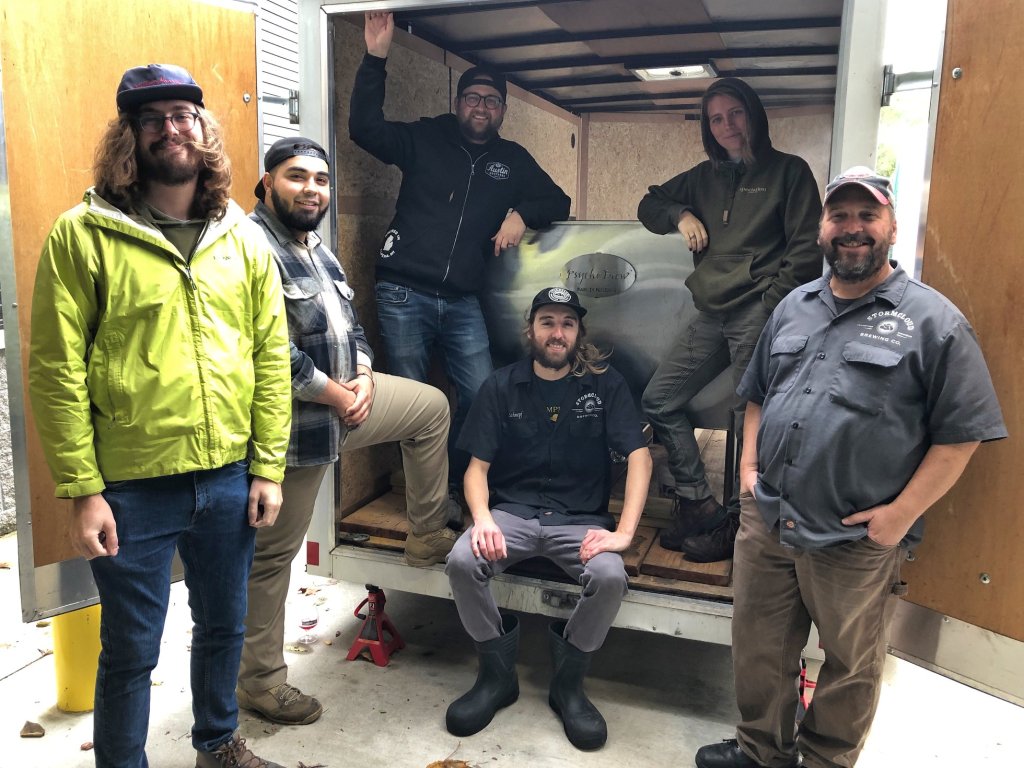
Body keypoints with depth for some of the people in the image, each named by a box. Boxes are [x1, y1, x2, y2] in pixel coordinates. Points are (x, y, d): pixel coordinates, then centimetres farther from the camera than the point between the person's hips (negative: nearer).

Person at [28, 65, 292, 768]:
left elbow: (272, 356, 4)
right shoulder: (81, 236, -7)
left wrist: (269, 468, 0)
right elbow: (56, 371, -9)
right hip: (132, 488, -4)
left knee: (224, 627, 21)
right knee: (131, 650, 12)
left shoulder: (243, 239, 5)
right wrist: (83, 491, -10)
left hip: (230, 480, 4)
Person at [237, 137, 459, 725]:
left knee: (433, 407, 19)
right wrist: (337, 393, -17)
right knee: (274, 552, 3)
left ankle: (428, 537, 29)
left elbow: (350, 325, 16)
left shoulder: (317, 249, 11)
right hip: (295, 420, -9)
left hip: (346, 395, 10)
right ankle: (260, 680, 21)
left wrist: (363, 377, -3)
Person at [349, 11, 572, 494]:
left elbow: (557, 201, 16)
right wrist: (375, 59, -17)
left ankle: (458, 485, 21)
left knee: (481, 395, -1)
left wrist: (522, 213, -5)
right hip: (404, 294, -2)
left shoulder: (512, 160, 13)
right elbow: (364, 128, -8)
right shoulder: (424, 138, 4)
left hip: (462, 301, 3)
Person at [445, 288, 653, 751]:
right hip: (512, 512, 1)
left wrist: (624, 532, -18)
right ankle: (497, 675, -2)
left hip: (580, 519, -1)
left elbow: (639, 457, -6)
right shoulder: (502, 387, 4)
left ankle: (568, 684, -3)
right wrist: (482, 519, -19)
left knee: (610, 577, -31)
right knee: (462, 561, -28)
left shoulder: (605, 384, 1)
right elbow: (477, 466, 2)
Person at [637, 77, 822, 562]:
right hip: (711, 316, 7)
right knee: (658, 401, 3)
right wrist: (681, 215, 9)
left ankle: (742, 525, 5)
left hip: (759, 313, -6)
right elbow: (649, 205, 31)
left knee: (751, 423, -8)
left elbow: (807, 249, -2)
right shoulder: (705, 177, 22)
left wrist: (772, 306, -14)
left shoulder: (788, 171, 6)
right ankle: (699, 506, 9)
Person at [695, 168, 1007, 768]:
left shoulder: (933, 320, -7)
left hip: (857, 542, -5)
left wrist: (902, 514, -13)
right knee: (759, 649, 18)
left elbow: (962, 432, -9)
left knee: (850, 668, 15)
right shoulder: (793, 307, 11)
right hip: (765, 521, 5)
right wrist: (749, 465, 8)